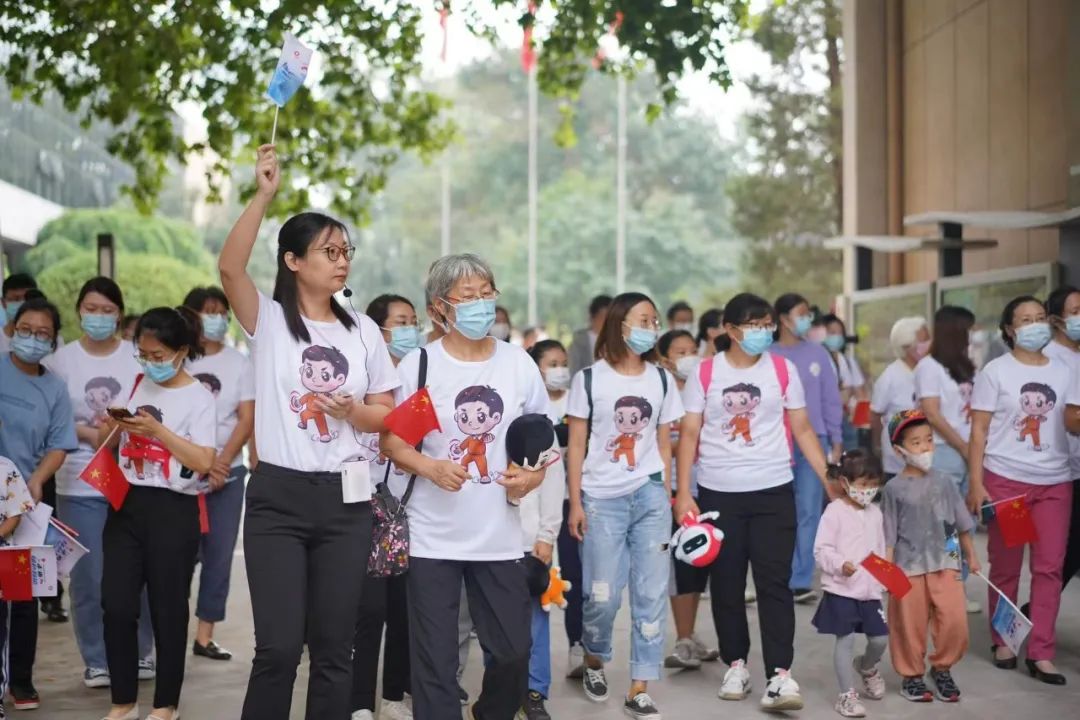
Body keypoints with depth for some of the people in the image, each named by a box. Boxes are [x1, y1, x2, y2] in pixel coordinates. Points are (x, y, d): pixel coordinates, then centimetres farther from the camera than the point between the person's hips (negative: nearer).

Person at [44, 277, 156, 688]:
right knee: (88, 575, 2)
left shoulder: (138, 358, 3)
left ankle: (140, 653, 21)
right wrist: (88, 433, -14)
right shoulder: (60, 359, 3)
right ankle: (96, 660, 15)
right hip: (80, 485, 0)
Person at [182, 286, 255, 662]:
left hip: (227, 472, 2)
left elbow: (247, 419, 2)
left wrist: (221, 462, -11)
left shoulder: (239, 363, 6)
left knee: (219, 553, 3)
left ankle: (205, 634, 10)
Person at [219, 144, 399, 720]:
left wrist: (352, 410, -12)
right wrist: (264, 195, -26)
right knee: (279, 647, -7)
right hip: (277, 497, -3)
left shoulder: (363, 330, 9)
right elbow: (230, 267, -20)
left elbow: (386, 415, 9)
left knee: (333, 648, 8)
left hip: (345, 500, 3)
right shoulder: (268, 320, -1)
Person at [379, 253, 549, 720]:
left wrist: (535, 474, -7)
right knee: (435, 657, 1)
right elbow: (389, 439, -2)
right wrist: (431, 467, -20)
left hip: (499, 535, 3)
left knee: (513, 651, 10)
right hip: (433, 536, -2)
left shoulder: (519, 363, 2)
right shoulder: (418, 365, -6)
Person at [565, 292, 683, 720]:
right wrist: (575, 503, -4)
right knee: (603, 595, -2)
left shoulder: (661, 379, 7)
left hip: (649, 496, 3)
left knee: (651, 593, 1)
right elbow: (576, 446, 0)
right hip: (602, 499, -3)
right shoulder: (589, 379, -2)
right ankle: (594, 661, 28)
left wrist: (666, 498, 8)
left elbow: (663, 445, 11)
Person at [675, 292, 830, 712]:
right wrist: (683, 492, -6)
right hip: (717, 492, 0)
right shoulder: (706, 373, 1)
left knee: (774, 583, -6)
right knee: (726, 584, 9)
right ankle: (735, 664, 24)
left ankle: (779, 675, -7)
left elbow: (803, 430, 8)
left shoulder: (783, 370, 4)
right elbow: (689, 434, 1)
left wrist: (830, 479, 0)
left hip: (772, 491, 0)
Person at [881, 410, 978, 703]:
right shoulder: (894, 489, -4)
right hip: (909, 568, -2)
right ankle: (912, 676, 24)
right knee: (910, 625, 5)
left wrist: (971, 557, 16)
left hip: (945, 564, 2)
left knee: (955, 622, -4)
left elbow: (962, 524, 12)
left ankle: (942, 669, 19)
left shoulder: (944, 482, 3)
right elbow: (888, 535, -2)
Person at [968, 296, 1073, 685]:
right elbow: (979, 430, -2)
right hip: (1005, 479, -3)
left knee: (1049, 567, -1)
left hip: (1054, 482, 3)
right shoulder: (995, 372, 1)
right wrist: (976, 483, -8)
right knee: (1005, 566, 5)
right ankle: (1002, 642, 21)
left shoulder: (1063, 372, 11)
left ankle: (1041, 653, 4)